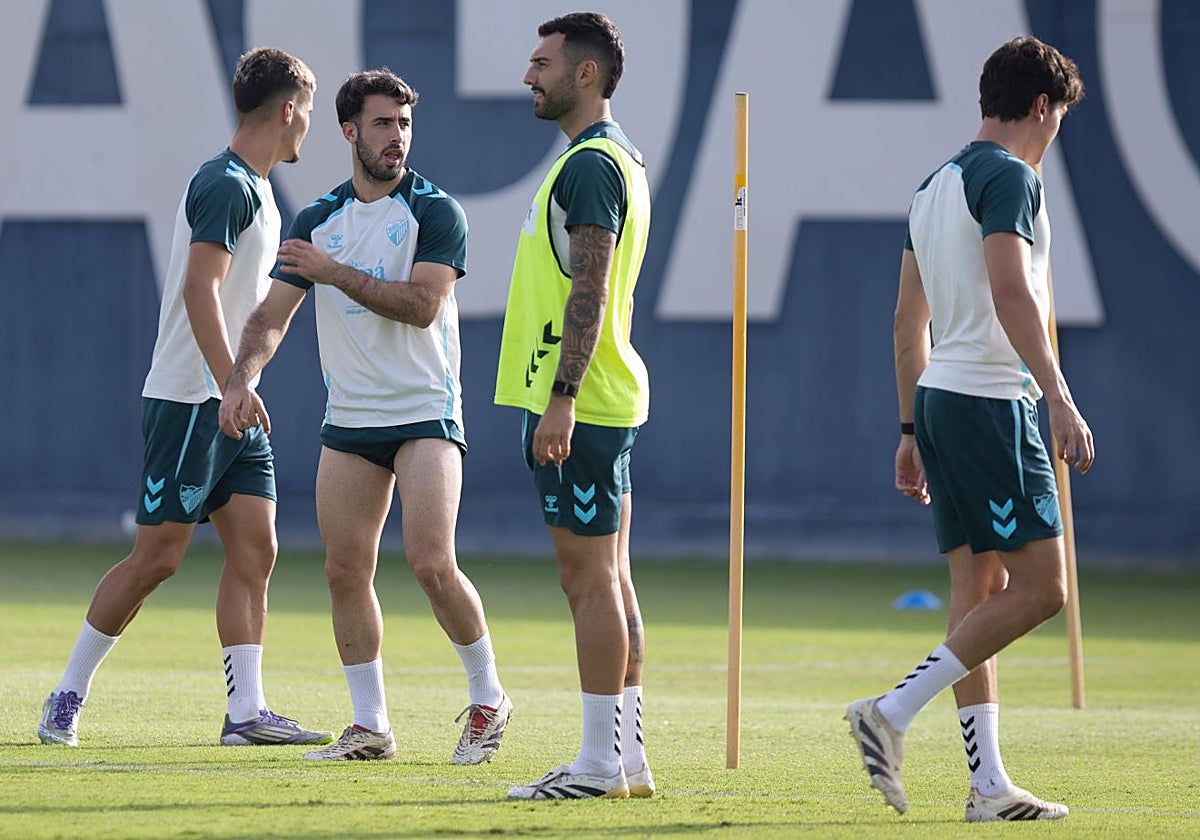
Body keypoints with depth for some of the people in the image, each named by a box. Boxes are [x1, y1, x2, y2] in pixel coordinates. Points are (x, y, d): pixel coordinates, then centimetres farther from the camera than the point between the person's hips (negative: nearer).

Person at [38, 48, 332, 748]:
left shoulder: (255, 190, 17)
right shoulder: (224, 185, -14)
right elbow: (200, 289, -23)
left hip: (234, 404, 9)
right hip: (191, 401, -9)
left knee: (255, 548, 0)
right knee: (159, 554, -6)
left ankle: (246, 710, -2)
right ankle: (69, 696, 5)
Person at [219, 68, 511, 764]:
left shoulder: (435, 212, -5)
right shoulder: (318, 221, 10)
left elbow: (421, 304, -17)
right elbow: (273, 315, 9)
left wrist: (337, 272, -16)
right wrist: (241, 381, -8)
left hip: (426, 413, -5)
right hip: (349, 419, 5)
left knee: (433, 564, -15)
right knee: (347, 571, 1)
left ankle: (489, 699, 4)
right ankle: (371, 726, 9)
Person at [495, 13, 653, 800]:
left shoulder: (591, 164, -14)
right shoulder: (617, 158, 18)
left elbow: (589, 292, -21)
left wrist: (560, 400, -24)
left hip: (579, 404, -10)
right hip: (605, 399, 10)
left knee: (590, 574, -8)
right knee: (606, 575, 10)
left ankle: (601, 762, -8)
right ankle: (627, 756, 12)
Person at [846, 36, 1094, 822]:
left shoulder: (936, 186, 18)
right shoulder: (1009, 177, -9)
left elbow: (909, 321, 20)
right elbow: (1012, 294, -21)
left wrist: (913, 430, 23)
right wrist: (1061, 400, -24)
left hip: (939, 401, 10)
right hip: (991, 402, -10)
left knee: (981, 588, 8)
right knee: (1039, 586, -8)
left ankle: (988, 783, 5)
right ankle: (893, 713, -13)